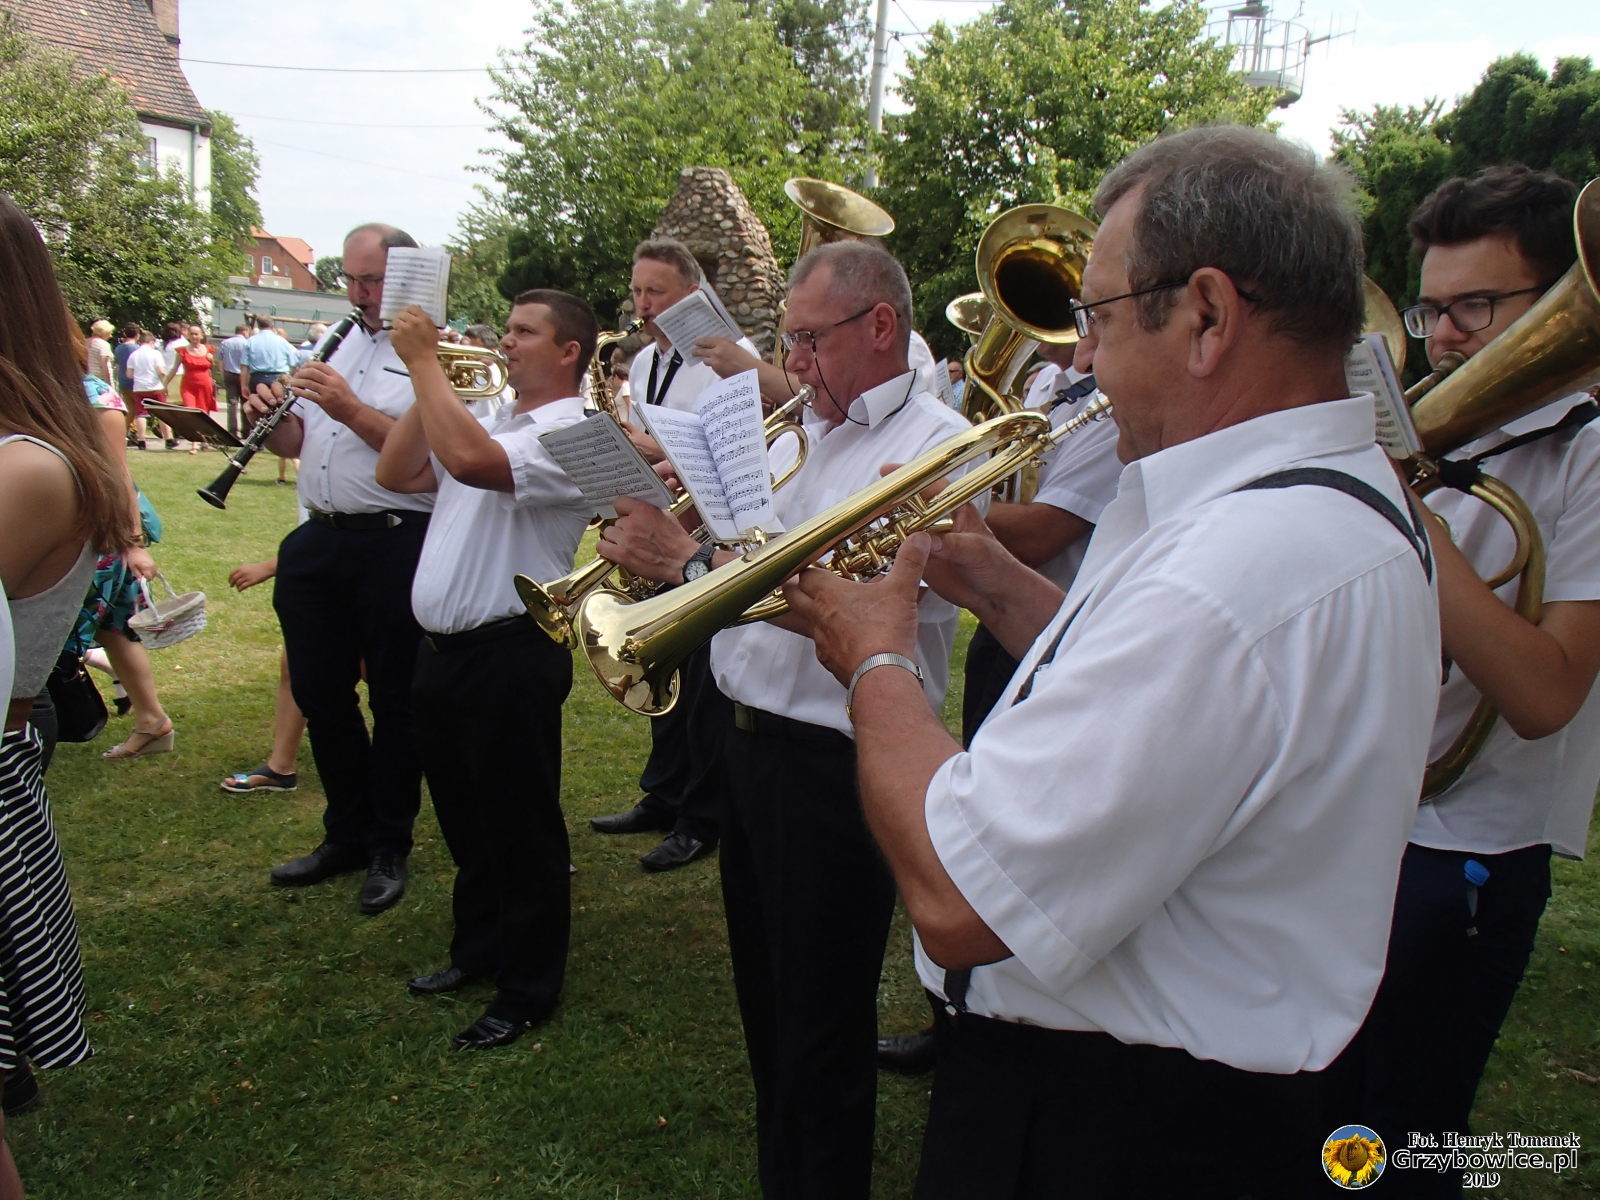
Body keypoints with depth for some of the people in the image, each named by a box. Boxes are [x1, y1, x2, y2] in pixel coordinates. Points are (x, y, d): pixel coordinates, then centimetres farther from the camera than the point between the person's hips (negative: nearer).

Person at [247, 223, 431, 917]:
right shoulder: (335, 345, 16)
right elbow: (294, 442, 18)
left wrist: (349, 406, -23)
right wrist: (269, 417, -2)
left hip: (395, 546, -7)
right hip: (317, 542, 7)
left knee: (394, 701, 4)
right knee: (319, 694, 13)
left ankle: (389, 849, 19)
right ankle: (347, 835, 29)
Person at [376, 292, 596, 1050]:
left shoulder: (570, 433, -15)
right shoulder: (488, 422, 16)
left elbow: (470, 461, -33)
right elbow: (396, 475, 13)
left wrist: (424, 361, -21)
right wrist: (426, 380, 6)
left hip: (511, 657, -9)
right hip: (442, 649, 9)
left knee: (520, 830, 4)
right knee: (466, 819, 22)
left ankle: (528, 988, 19)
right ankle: (478, 950, 40)